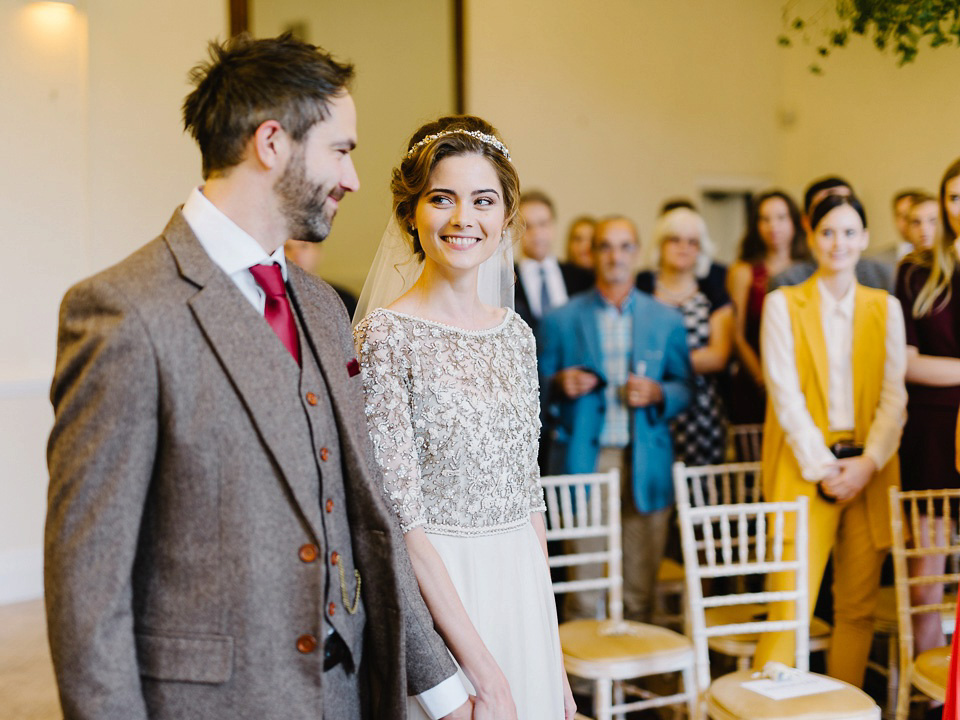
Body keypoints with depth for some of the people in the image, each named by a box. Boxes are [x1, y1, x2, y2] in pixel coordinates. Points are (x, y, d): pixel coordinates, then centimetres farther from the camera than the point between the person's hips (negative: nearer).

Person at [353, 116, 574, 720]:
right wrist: (481, 669, -17)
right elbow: (401, 516, -16)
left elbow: (528, 497, 10)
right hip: (432, 598, -5)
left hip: (524, 592, 6)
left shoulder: (516, 334, 5)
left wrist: (552, 651, 9)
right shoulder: (386, 336, -13)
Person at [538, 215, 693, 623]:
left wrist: (657, 393, -9)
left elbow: (685, 389, 12)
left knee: (640, 589, 5)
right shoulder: (560, 321, 6)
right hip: (584, 463, -1)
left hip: (645, 466, 2)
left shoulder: (666, 320, 11)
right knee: (585, 587, -1)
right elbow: (539, 393, 7)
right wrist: (560, 385, -14)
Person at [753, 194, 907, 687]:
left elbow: (894, 396, 5)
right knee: (791, 601, -10)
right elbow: (786, 396, -4)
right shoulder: (783, 304, 2)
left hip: (869, 472, 3)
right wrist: (822, 467, -11)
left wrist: (867, 463, -8)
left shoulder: (886, 308, 11)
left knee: (860, 605, 6)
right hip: (804, 470, -3)